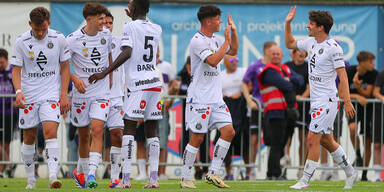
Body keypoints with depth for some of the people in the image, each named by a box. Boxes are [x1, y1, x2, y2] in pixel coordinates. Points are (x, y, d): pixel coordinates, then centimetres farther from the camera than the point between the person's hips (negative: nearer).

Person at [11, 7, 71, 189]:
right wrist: (18, 91, -20)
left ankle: (53, 176, -24)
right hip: (28, 96, 1)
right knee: (29, 137, 6)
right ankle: (31, 179, 19)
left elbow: (64, 67, 5)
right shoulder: (21, 42, -5)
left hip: (51, 94, -1)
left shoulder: (58, 39, -3)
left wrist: (64, 94, -2)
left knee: (50, 132, -18)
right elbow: (16, 70, -2)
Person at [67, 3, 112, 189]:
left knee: (97, 130, -15)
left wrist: (110, 77, 22)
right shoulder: (73, 39, -11)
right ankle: (81, 171, 31)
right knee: (83, 136, 8)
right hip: (81, 93, -2)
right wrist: (75, 78, -17)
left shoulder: (106, 34, 2)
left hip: (102, 93, 2)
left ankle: (91, 174, -20)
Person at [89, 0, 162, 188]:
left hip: (137, 85, -6)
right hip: (155, 83, 6)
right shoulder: (157, 29, 13)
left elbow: (127, 53, -18)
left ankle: (126, 178, -12)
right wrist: (134, 18, 46)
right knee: (151, 131, 7)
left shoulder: (130, 27, -6)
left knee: (129, 129, -4)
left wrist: (104, 73, -17)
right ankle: (154, 177, 1)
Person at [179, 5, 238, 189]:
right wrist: (227, 40, -17)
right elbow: (213, 60, -25)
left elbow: (233, 51, 29)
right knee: (197, 137, -6)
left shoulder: (214, 40, 14)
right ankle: (185, 178, 3)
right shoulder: (197, 41, -13)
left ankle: (213, 173, 2)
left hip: (216, 98, 8)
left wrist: (233, 31, 14)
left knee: (228, 131, -4)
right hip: (199, 98, -8)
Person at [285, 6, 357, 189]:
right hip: (316, 100, 9)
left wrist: (347, 102, -21)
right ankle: (350, 173, 26)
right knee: (326, 140, 14)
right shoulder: (311, 42, 9)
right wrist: (288, 23, 14)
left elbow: (342, 75, -17)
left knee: (312, 139, -10)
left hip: (327, 100, -9)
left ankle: (305, 180, -6)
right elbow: (290, 44, 27)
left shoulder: (333, 47, -15)